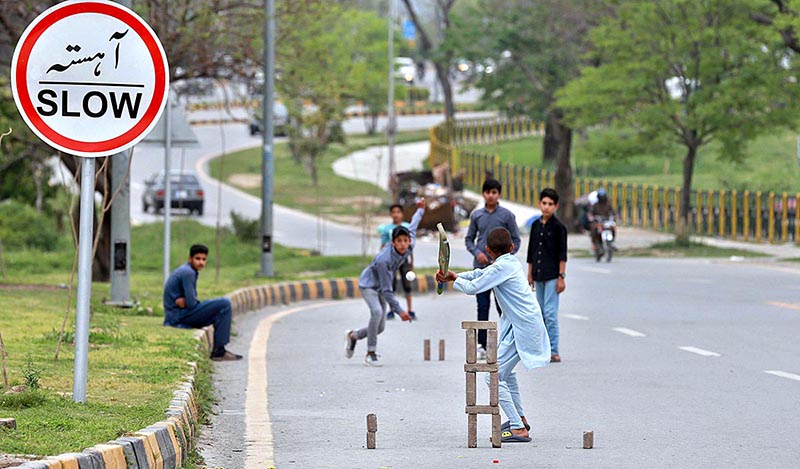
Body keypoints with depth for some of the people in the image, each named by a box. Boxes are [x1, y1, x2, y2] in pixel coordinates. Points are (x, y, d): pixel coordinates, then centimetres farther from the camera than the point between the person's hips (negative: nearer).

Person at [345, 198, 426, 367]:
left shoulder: (410, 246, -18)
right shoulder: (384, 260, -37)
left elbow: (412, 228, 5)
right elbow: (387, 290, -33)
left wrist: (420, 210, 21)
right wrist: (399, 310, -35)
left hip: (382, 287, 7)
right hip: (368, 284, -7)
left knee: (380, 327, 5)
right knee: (377, 312, -33)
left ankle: (353, 336, 34)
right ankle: (371, 353, -23)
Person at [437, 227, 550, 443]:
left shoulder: (502, 267, -16)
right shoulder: (512, 262, 12)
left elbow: (472, 288, -14)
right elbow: (481, 274, 24)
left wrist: (455, 280, 6)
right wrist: (454, 276, 15)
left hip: (522, 329, -10)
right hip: (530, 324, 10)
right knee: (505, 370, 30)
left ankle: (519, 429, -14)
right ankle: (520, 418, 38)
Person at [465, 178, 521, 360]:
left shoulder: (507, 215, 0)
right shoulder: (476, 215, 8)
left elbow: (515, 240, 3)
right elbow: (469, 239, 14)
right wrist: (477, 252, -6)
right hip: (481, 268, 2)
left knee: (502, 306, 0)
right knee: (482, 307, 3)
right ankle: (482, 345, 7)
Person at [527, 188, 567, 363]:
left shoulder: (558, 227, -5)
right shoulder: (536, 226, 12)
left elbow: (562, 254, -7)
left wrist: (561, 277, -12)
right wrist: (530, 275, 16)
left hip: (552, 276, -7)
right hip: (539, 276, 7)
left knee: (550, 313, -11)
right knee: (541, 314, 10)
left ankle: (554, 352, -12)